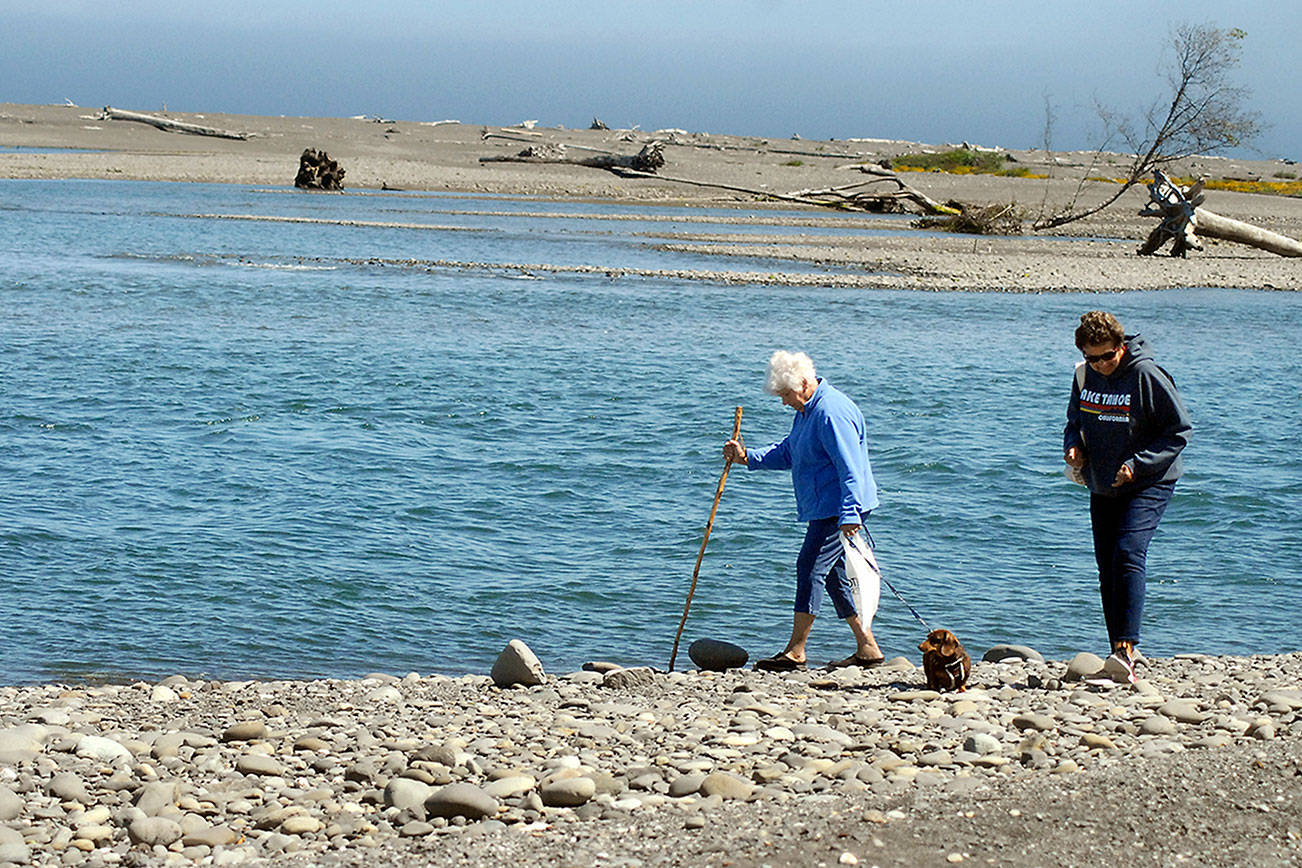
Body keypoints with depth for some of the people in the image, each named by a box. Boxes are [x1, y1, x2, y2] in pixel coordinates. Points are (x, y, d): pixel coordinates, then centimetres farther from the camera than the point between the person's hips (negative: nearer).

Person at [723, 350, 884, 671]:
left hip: (838, 508, -11)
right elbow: (787, 452, 25)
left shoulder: (831, 412, -19)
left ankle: (795, 653, -8)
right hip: (824, 509, 11)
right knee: (833, 574, 11)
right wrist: (748, 457, 11)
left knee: (811, 568, -10)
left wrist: (850, 514, -28)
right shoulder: (806, 410, 15)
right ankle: (867, 649, 14)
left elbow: (851, 468, -24)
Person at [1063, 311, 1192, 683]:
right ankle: (1122, 656, 15)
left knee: (1128, 554, -23)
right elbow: (1075, 421, 19)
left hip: (1148, 484, -7)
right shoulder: (1084, 375, 3)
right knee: (1107, 568, 6)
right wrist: (1073, 446, -4)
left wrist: (1138, 464, -19)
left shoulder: (1146, 375, -15)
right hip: (1102, 488, 7)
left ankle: (1127, 647, -30)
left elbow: (1180, 429, -11)